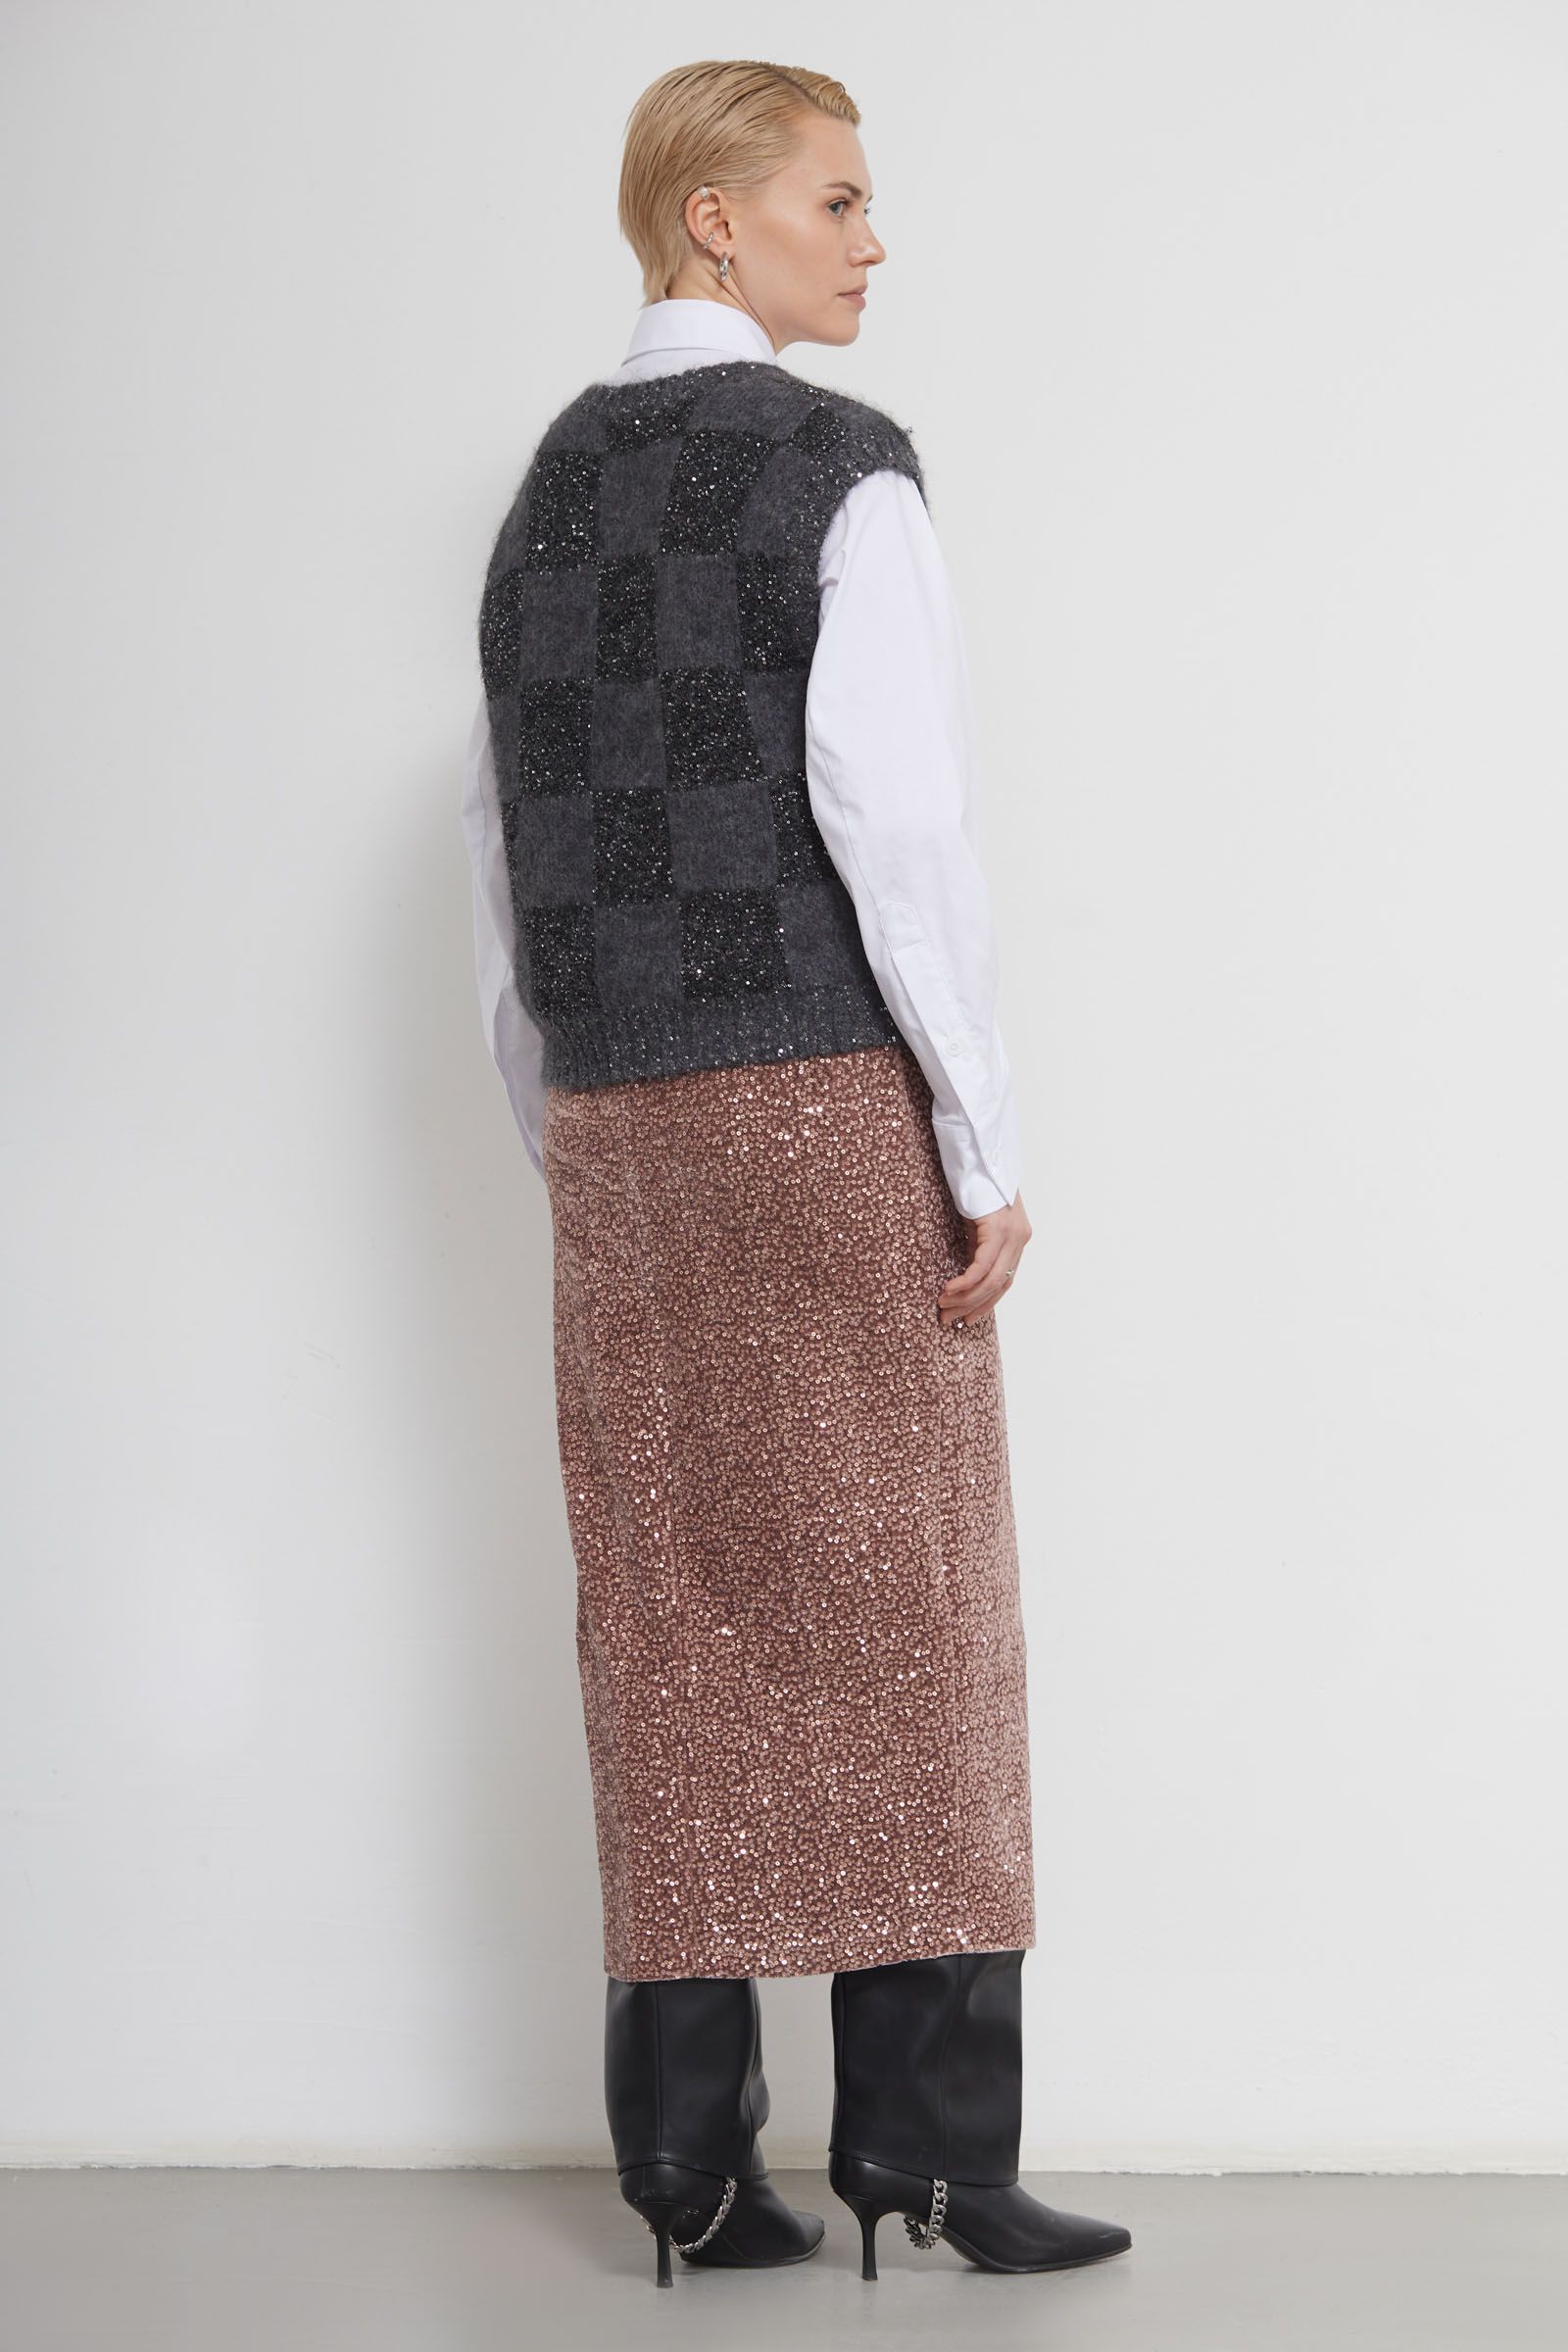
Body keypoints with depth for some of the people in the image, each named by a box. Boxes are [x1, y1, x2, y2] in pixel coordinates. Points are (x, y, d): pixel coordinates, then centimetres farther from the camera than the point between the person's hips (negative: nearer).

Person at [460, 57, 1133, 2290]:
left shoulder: (547, 498, 16)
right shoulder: (844, 466, -6)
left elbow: (506, 871, 16)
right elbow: (895, 814, -15)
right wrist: (989, 1142, -12)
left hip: (618, 1122, 6)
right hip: (831, 1097, -6)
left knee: (672, 1624, 5)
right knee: (899, 1602, -2)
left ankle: (690, 2144, 6)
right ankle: (925, 2128, 0)